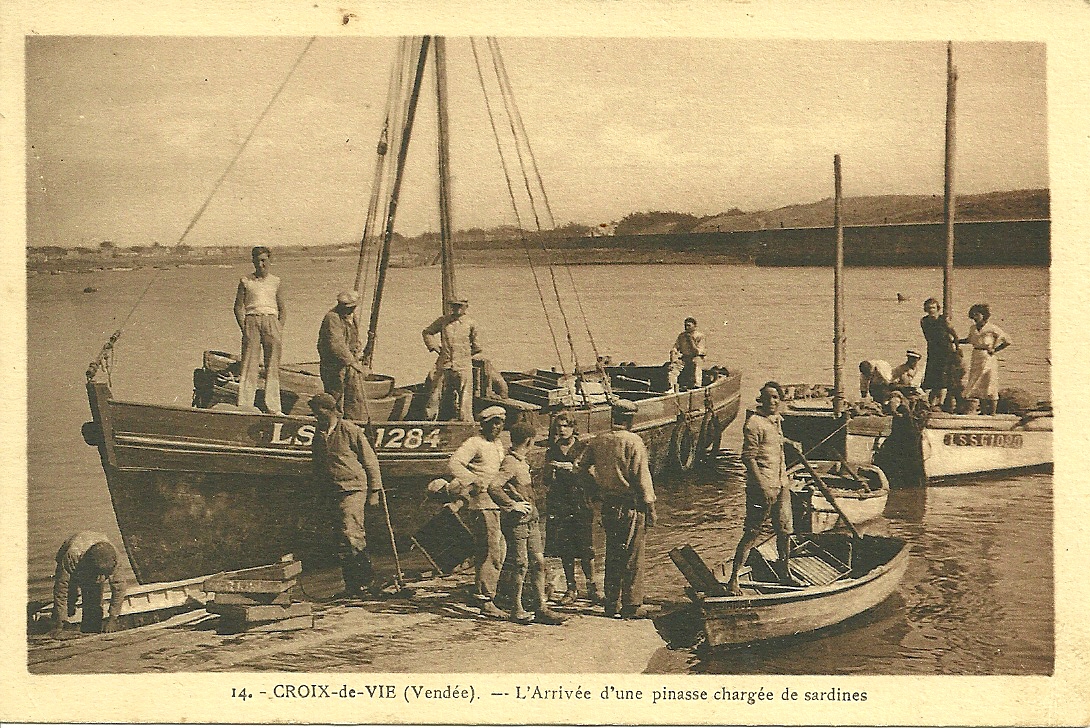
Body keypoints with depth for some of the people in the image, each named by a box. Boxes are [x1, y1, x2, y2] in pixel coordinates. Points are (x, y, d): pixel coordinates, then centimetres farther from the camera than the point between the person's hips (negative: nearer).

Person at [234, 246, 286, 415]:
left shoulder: (275, 282, 13)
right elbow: (238, 306, 8)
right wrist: (244, 328, -3)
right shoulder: (246, 281, 10)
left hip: (271, 320, 1)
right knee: (249, 365, -5)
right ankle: (244, 406, -4)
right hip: (251, 320, -1)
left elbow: (282, 309, 15)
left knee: (272, 365, 0)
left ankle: (272, 407, 3)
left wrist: (279, 329, 2)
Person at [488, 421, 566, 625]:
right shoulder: (510, 463, -15)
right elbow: (493, 487, -28)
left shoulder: (522, 463, 16)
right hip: (516, 522, -9)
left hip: (531, 521, 9)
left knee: (538, 562, 7)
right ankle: (516, 611, 5)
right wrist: (513, 505, -22)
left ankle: (540, 608, 11)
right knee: (521, 565, -5)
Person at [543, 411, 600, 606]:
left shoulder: (583, 448, 5)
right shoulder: (552, 451, 14)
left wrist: (571, 467, -18)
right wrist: (550, 469, -6)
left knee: (585, 548, -8)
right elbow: (546, 481, 13)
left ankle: (591, 586, 2)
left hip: (581, 503, -3)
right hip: (558, 504, 3)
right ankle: (571, 588, 11)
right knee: (564, 549, 2)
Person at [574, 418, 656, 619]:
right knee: (633, 557, 0)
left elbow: (580, 468, 8)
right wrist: (650, 507, -7)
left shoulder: (597, 442, 5)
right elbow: (642, 477, -12)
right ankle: (631, 607, 1)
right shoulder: (633, 442, -11)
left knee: (612, 556, 13)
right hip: (631, 505, -5)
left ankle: (612, 605, 17)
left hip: (608, 505, 5)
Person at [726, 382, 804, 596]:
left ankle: (785, 573, 28)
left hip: (781, 485, 8)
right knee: (752, 534, -7)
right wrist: (763, 487, -21)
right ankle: (733, 580, -4)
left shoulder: (776, 420, 16)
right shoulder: (754, 423, -12)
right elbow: (748, 457, -16)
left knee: (785, 530, 13)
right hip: (762, 486, -8)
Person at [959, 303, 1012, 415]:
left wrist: (994, 350, -6)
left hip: (988, 359, -6)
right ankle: (983, 411, 15)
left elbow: (1007, 341, -5)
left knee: (989, 386, -4)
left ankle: (992, 412, 2)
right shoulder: (973, 328, 8)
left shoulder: (992, 328, -9)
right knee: (978, 386, 7)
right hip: (976, 358, 6)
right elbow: (969, 340, 28)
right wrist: (956, 341, 17)